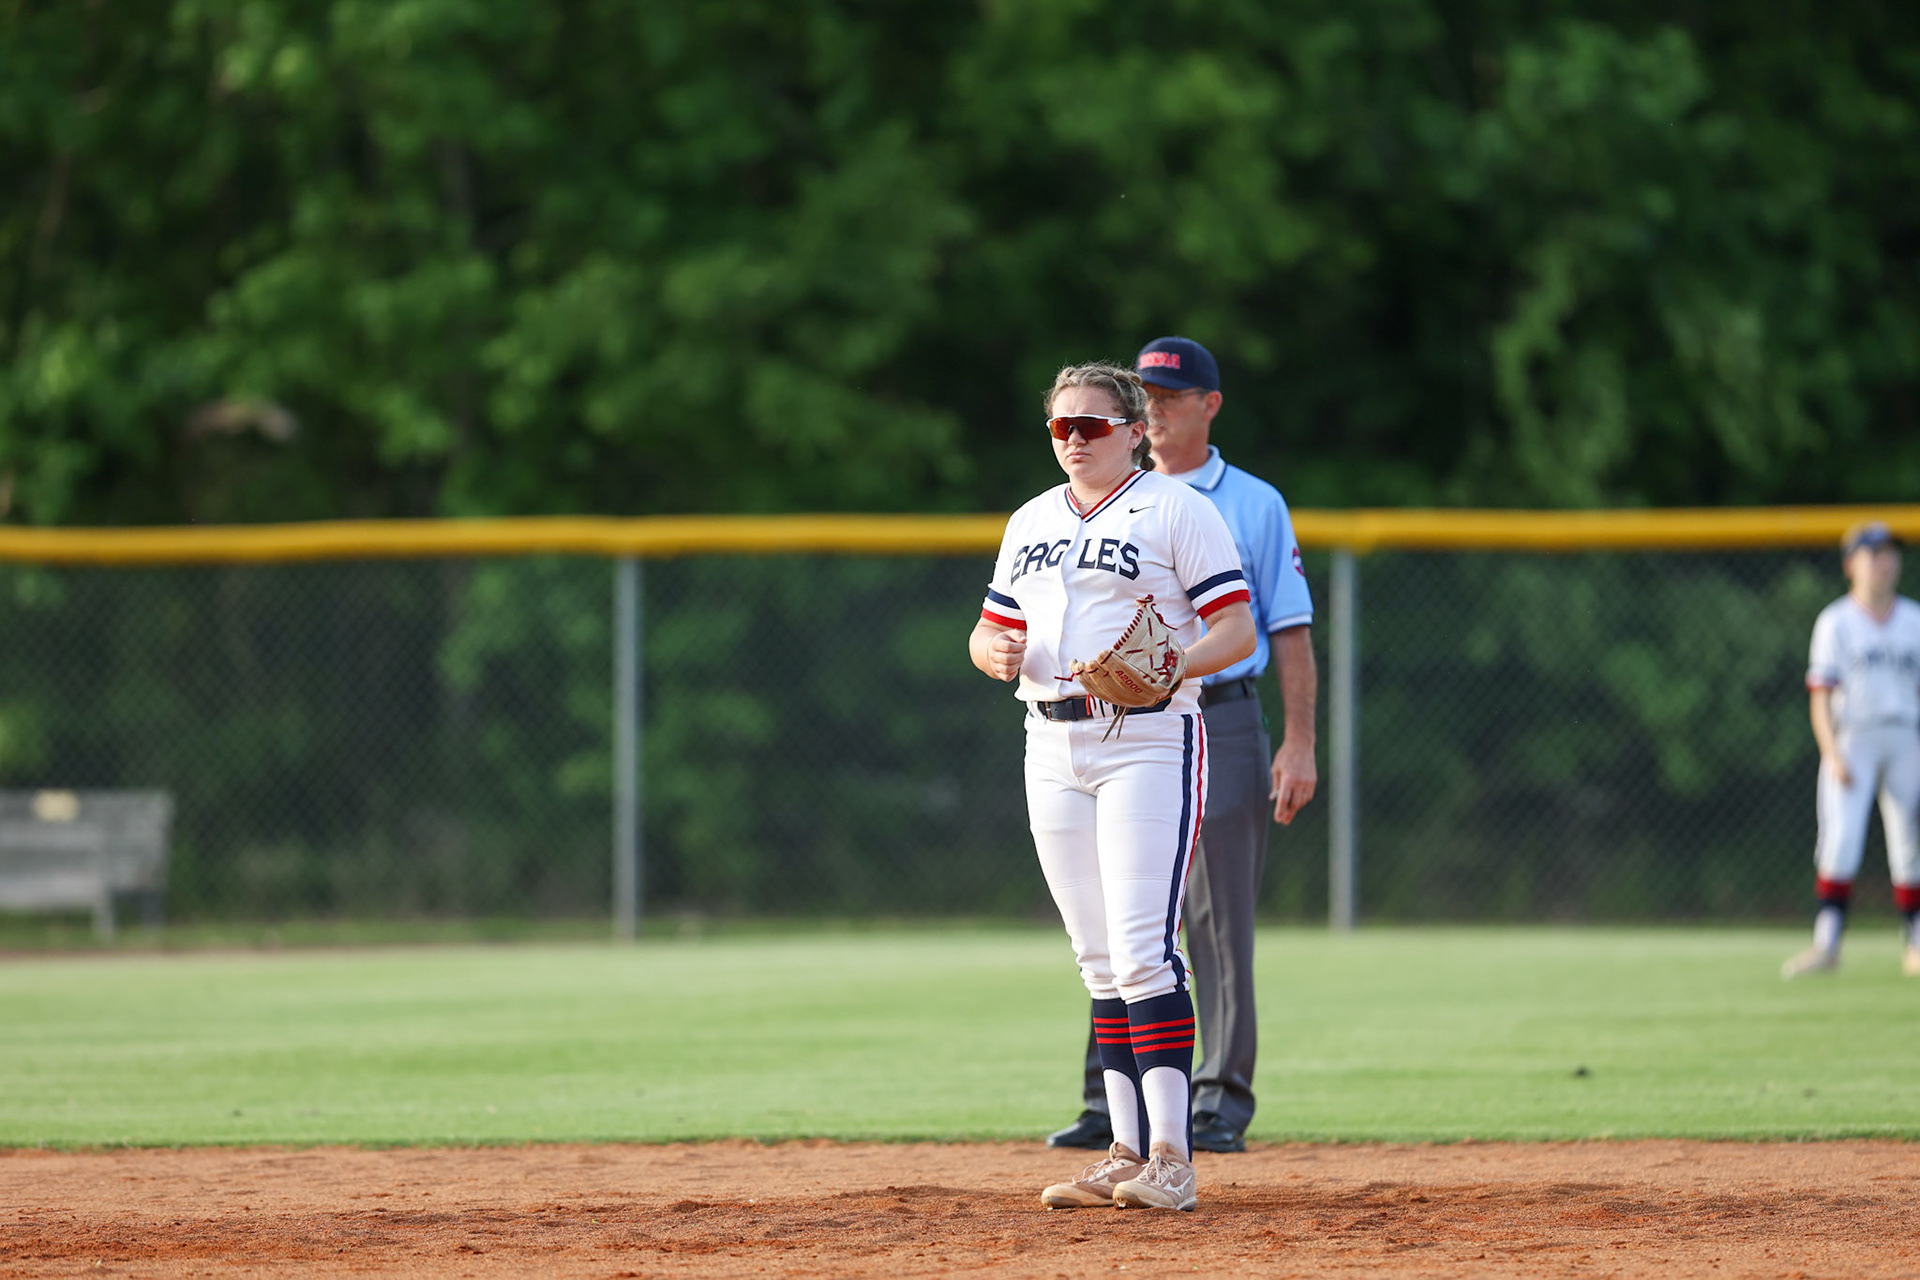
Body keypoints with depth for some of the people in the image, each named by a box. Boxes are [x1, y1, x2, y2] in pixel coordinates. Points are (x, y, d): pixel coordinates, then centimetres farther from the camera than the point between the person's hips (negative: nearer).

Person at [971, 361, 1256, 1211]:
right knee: (1100, 961, 7)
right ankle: (1128, 1155, 11)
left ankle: (1171, 1160, -17)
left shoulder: (1176, 510, -3)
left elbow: (1238, 630, -7)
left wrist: (1169, 667, -25)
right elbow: (989, 631, 20)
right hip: (1053, 748, 6)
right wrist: (995, 652, -4)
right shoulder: (1032, 522, 16)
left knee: (1143, 951, -16)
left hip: (1150, 742, -6)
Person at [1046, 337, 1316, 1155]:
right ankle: (1111, 1103, 4)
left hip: (1219, 725, -3)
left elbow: (1290, 631, 2)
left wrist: (1299, 743, -7)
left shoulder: (1254, 505, 5)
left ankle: (1222, 1102, 1)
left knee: (1221, 924, -3)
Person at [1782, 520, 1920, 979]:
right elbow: (1820, 695, -4)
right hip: (1852, 739, -3)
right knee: (1840, 840, -15)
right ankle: (1826, 943, -17)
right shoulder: (1836, 623, 0)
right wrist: (1832, 754, -16)